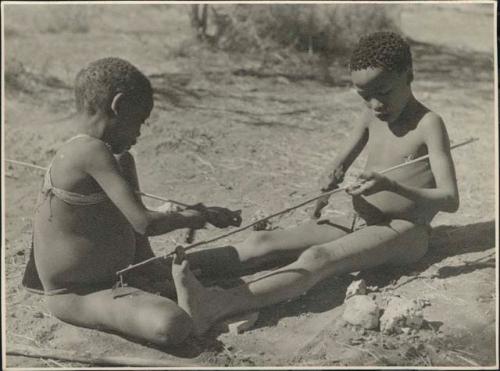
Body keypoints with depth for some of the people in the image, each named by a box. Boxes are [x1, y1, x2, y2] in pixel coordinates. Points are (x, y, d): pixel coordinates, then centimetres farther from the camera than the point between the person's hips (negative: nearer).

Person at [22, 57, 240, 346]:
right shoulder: (91, 152, -24)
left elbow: (132, 223, 14)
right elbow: (144, 223, -28)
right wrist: (192, 217, -11)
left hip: (118, 276, 10)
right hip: (77, 296, -10)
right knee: (172, 326, -31)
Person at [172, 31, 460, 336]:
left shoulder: (429, 124, -11)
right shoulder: (372, 116, 9)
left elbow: (451, 200, -18)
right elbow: (341, 164, 19)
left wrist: (390, 185, -34)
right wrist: (332, 179, -7)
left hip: (404, 233, -7)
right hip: (357, 224, 7)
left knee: (317, 258, -35)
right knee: (263, 243, -13)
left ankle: (215, 306, -53)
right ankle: (174, 266, -24)